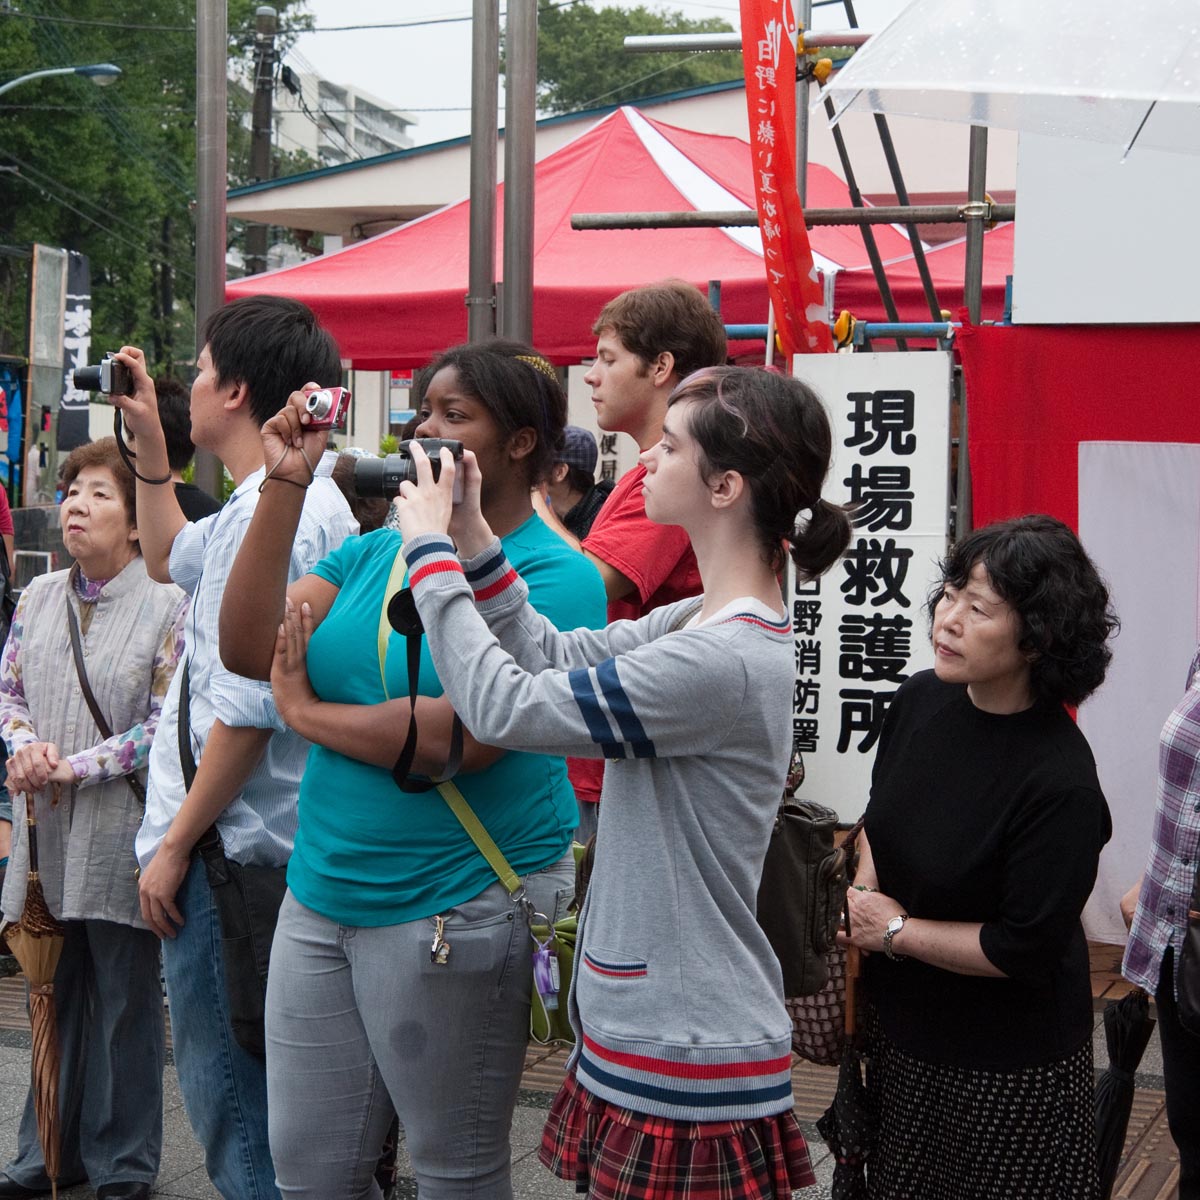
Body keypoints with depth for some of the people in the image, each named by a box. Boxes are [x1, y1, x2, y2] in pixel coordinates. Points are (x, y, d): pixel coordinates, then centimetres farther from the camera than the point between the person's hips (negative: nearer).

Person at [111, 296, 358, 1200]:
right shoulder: (307, 499, 14)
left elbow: (247, 710, -23)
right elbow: (171, 557, 34)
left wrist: (176, 844, -15)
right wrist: (148, 440, 27)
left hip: (231, 854, -10)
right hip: (277, 850, 10)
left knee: (229, 1101, -1)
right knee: (268, 1095, 19)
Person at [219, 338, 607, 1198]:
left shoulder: (555, 575, -12)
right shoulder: (375, 552, 9)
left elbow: (460, 735, -23)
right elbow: (247, 649, -2)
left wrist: (306, 711, -8)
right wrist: (285, 489, -9)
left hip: (457, 909, -6)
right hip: (321, 894, 7)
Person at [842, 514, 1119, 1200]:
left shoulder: (1061, 782, -27)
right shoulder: (921, 700, -6)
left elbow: (1025, 948, -24)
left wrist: (896, 930, -15)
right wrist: (862, 898, -4)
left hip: (1006, 1070, -7)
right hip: (902, 1028, 7)